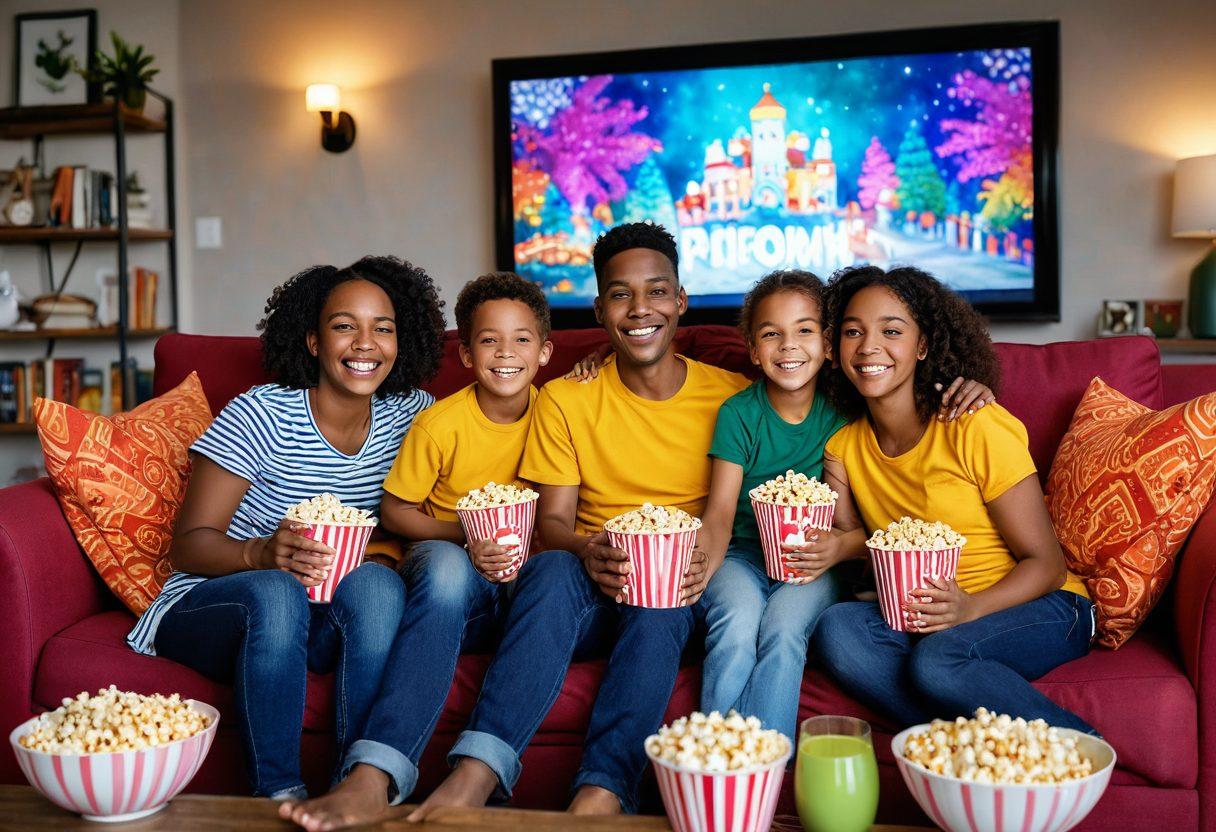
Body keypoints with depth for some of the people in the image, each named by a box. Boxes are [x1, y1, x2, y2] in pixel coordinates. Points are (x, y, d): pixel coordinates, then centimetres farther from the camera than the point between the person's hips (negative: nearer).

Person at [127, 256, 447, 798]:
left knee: (377, 583, -30)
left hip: (323, 621, 3)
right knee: (275, 590, -36)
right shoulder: (260, 415, -12)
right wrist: (262, 553, -33)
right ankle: (279, 796, -26)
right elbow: (188, 545, -12)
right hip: (209, 606, -2)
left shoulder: (412, 416, 0)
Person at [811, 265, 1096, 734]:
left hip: (1042, 609, -4)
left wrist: (971, 609, -28)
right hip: (921, 617, 5)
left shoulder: (976, 428, -13)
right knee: (837, 628, -25)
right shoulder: (843, 446, 4)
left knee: (937, 658, -35)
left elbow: (1046, 564, -11)